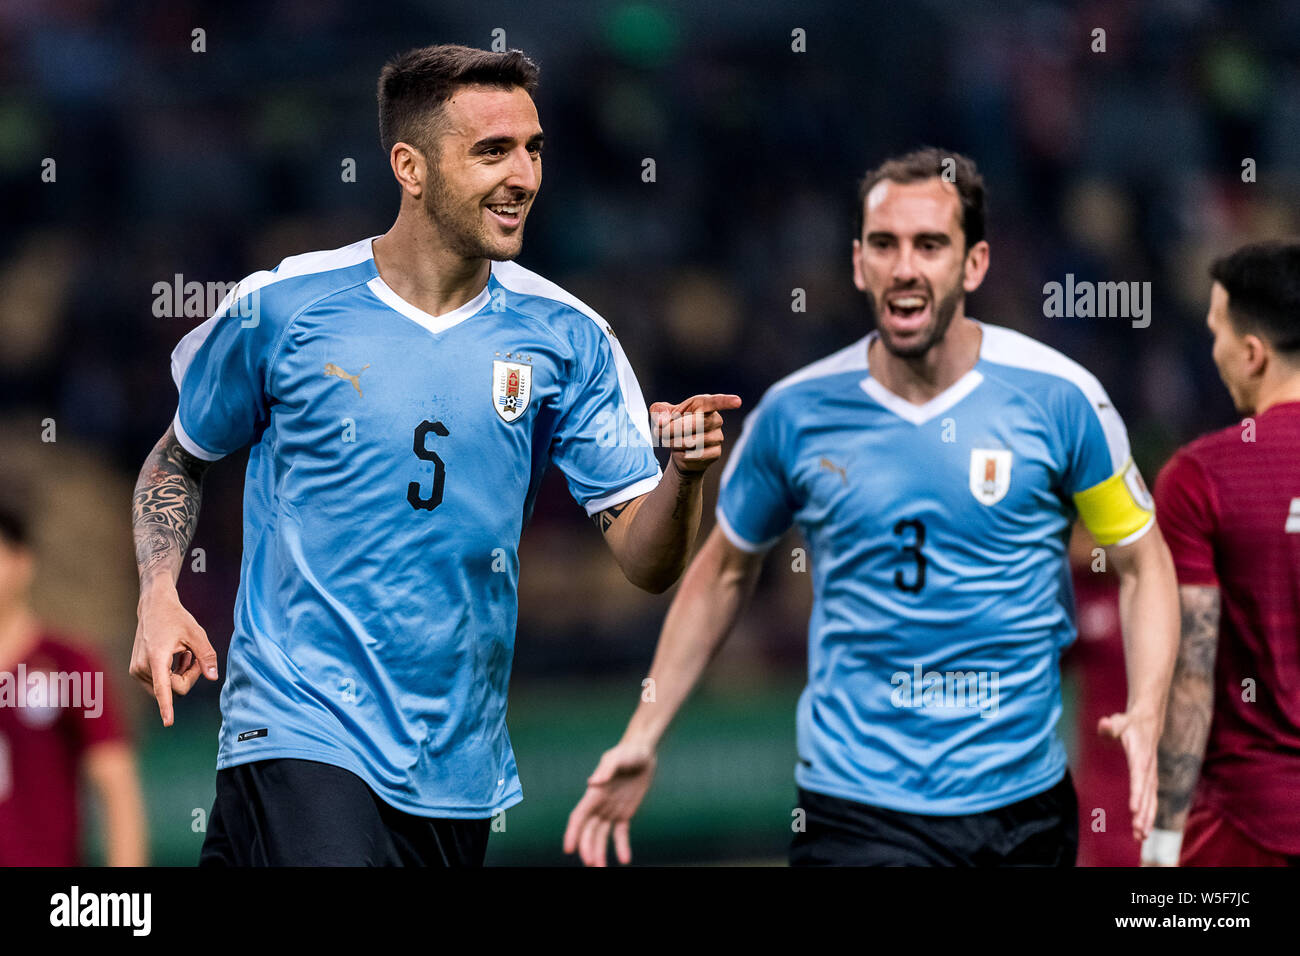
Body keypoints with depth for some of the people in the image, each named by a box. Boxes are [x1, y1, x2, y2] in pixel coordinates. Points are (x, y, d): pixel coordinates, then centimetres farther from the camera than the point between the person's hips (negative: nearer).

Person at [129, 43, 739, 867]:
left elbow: (647, 563, 0)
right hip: (301, 733, -4)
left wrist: (683, 475, -20)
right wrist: (159, 598, -2)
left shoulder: (565, 338, 2)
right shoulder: (281, 307, -2)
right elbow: (180, 459, 14)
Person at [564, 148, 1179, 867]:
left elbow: (1142, 562, 6)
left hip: (1025, 807, 1)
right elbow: (725, 571, 15)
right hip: (854, 808, -1)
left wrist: (1145, 715, -10)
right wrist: (643, 736, 10)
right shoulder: (794, 413, -2)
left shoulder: (1057, 397, -5)